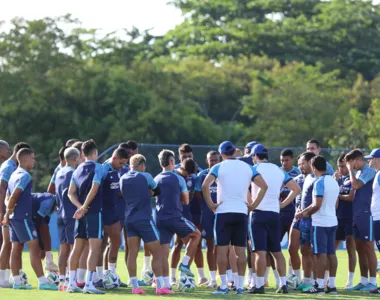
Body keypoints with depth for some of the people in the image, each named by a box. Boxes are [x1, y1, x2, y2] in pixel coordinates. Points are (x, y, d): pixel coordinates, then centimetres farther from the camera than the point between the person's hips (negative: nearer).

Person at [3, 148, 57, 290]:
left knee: (16, 249, 8)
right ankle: (42, 281, -11)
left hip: (15, 218, 10)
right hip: (23, 217, -10)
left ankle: (17, 281, 8)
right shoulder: (25, 176, -14)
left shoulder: (15, 174, 15)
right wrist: (9, 212, -12)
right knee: (34, 248, -8)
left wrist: (8, 214, 16)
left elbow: (10, 196, 17)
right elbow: (14, 196, -23)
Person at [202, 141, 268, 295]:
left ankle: (223, 286, -2)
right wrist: (253, 205, 7)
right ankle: (240, 286, 4)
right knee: (240, 251, 6)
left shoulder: (219, 167, -1)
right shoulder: (248, 168, 8)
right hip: (242, 213, 3)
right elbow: (264, 186, 4)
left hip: (223, 212, -3)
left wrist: (211, 204, -6)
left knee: (222, 250, 1)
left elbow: (205, 185, -15)